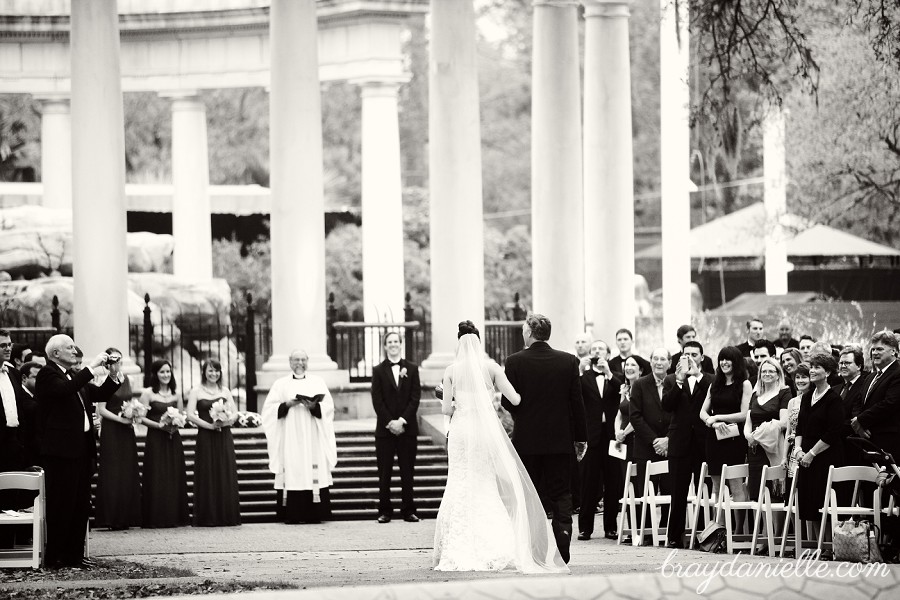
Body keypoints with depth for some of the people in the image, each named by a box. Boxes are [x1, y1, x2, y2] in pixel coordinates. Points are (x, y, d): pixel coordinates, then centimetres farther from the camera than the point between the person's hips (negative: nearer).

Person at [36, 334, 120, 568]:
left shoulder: (75, 376, 19)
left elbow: (100, 394, 21)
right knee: (61, 504, -5)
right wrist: (91, 367, -23)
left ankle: (74, 555, 15)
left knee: (81, 505, 9)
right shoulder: (47, 375, -8)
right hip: (61, 450, -9)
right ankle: (54, 556, 0)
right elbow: (65, 389, -27)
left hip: (82, 450, 9)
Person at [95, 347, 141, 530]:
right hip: (111, 431, -6)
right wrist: (121, 419, -16)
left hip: (127, 432, 6)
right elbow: (101, 410, -11)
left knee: (128, 473, 5)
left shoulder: (126, 380, 11)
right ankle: (112, 518, -3)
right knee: (112, 474, -5)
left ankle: (126, 517, 9)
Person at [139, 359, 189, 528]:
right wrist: (158, 425, -18)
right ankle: (155, 519, -3)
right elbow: (142, 417, -6)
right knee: (156, 479, -6)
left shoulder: (175, 393, 11)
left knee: (175, 477, 3)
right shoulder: (148, 393, -2)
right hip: (155, 439, -4)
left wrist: (176, 423, -4)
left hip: (173, 439, 4)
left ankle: (175, 517, 9)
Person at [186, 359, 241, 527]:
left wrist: (226, 421, -12)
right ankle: (208, 518, 0)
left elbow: (235, 413, 9)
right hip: (205, 437, -3)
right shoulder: (196, 391, 2)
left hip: (224, 437, 3)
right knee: (207, 477, -3)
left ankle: (227, 516, 5)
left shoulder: (225, 391, 12)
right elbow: (190, 415, -6)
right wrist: (209, 425, -15)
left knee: (226, 477, 1)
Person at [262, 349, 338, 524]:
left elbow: (328, 406, 3)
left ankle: (314, 514, -5)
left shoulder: (317, 382, 12)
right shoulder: (281, 384, 11)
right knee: (291, 474, -7)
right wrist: (287, 405, -13)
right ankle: (292, 514, -6)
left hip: (312, 437, 0)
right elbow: (270, 408, 3)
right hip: (289, 436, 0)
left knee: (314, 475, -6)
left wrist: (313, 406, -15)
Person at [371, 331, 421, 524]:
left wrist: (402, 420, -11)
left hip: (407, 428, 1)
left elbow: (415, 397, 0)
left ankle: (408, 510, 6)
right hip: (385, 428, 0)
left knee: (407, 472, 2)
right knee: (384, 472, 0)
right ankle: (385, 511, 4)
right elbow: (377, 400, -1)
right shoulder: (379, 370, 4)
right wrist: (389, 423, -11)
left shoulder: (411, 369, 6)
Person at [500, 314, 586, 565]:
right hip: (560, 440, 1)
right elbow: (577, 402, -1)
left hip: (526, 440, -1)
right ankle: (561, 551, -3)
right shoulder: (568, 362, -3)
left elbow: (508, 403, -7)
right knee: (561, 496, 5)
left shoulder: (515, 362, -9)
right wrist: (580, 438, 6)